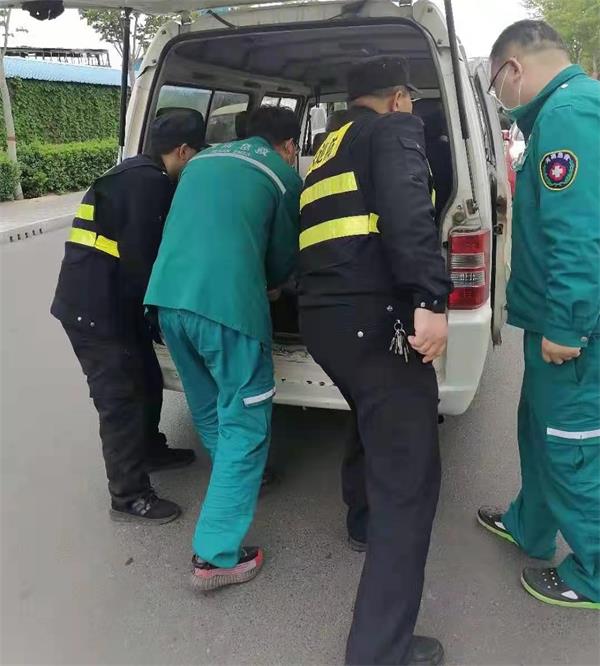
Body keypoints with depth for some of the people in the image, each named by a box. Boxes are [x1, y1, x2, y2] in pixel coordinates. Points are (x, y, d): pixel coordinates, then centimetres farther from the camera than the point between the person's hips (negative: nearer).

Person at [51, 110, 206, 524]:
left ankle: (151, 451, 42)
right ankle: (129, 497, 12)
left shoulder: (140, 176, 17)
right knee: (121, 399, -1)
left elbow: (152, 248, 21)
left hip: (111, 304, 10)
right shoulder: (149, 183, -16)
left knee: (147, 382, 21)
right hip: (94, 310, -10)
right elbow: (139, 259, -21)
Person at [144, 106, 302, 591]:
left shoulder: (203, 158, 23)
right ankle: (216, 555, 6)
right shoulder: (284, 175, 7)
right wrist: (268, 285, 37)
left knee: (209, 411, 23)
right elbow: (285, 255, 14)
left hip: (168, 296, 7)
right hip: (227, 302, -7)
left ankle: (236, 488, 45)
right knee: (245, 424, 3)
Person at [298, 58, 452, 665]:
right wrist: (430, 299, -25)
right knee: (409, 472, -7)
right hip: (373, 316, -9)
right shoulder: (395, 129, 2)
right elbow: (407, 210, -17)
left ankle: (365, 520, 53)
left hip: (320, 315, 9)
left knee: (375, 422, 33)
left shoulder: (330, 148, 27)